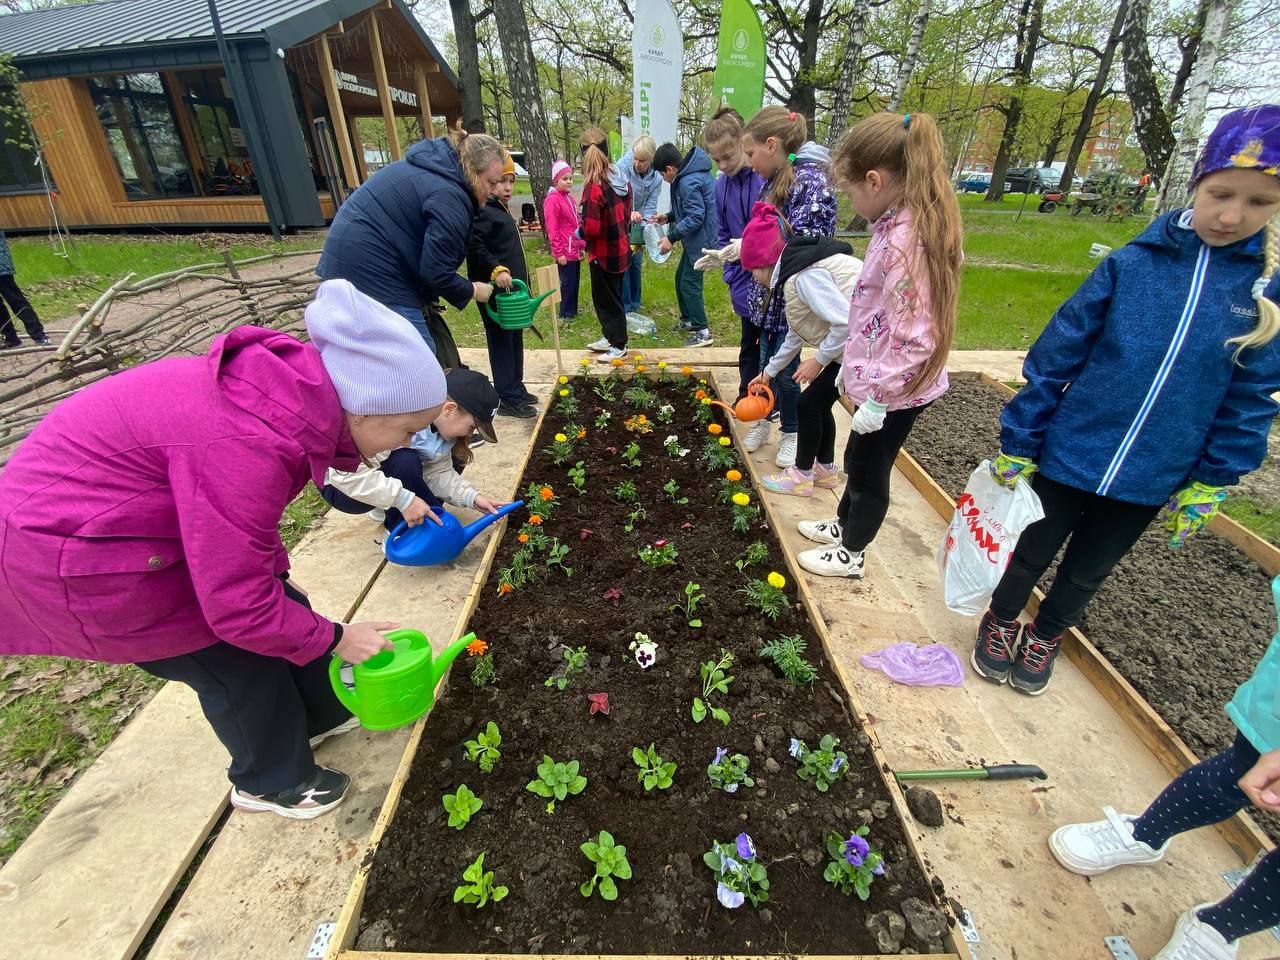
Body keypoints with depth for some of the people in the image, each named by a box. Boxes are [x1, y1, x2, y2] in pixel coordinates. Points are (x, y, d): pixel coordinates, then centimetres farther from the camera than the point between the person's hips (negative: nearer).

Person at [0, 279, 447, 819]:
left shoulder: (301, 391, -11)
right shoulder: (247, 447, -38)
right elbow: (238, 606, -29)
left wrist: (275, 573, 12)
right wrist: (335, 638, -15)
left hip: (146, 512, 8)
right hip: (75, 546, -8)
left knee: (283, 603, 14)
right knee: (237, 661, 3)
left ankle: (320, 713, 39)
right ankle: (274, 782, 30)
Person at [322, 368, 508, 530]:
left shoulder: (440, 422, -12)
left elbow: (438, 471, -10)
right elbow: (345, 472, -40)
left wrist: (473, 497, -23)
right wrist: (403, 499, -42)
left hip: (386, 472, 7)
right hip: (339, 484, -7)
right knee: (405, 462, -33)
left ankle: (388, 509, 10)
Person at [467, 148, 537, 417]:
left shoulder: (501, 209, 17)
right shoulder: (482, 211, -13)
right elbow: (473, 245, -26)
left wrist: (522, 283, 22)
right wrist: (495, 269, -33)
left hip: (510, 289, 10)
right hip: (494, 291, -10)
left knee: (515, 340, 15)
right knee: (501, 342, -3)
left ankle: (516, 389, 27)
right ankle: (508, 400, 3)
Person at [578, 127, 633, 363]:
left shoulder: (594, 186, -22)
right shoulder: (621, 179, 1)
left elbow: (591, 229, -26)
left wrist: (582, 232, -5)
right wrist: (622, 235, 18)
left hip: (603, 253, -8)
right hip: (620, 248, 8)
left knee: (607, 299, 6)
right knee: (610, 296, 20)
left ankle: (618, 345, 16)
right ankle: (610, 337, 33)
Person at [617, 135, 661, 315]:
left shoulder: (656, 177, -13)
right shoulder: (622, 167, -23)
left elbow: (650, 206, -12)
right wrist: (628, 214, -46)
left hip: (637, 223, 4)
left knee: (636, 263, 11)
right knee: (623, 263, -7)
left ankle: (635, 305, 26)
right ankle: (624, 307, 2)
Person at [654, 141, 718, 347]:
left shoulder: (688, 182, -22)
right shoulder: (687, 175, 10)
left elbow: (695, 217, -26)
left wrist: (671, 237, -23)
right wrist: (668, 217, 13)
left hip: (700, 239, -11)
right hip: (694, 239, 11)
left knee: (689, 284, -8)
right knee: (681, 277, 19)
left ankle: (703, 332, -3)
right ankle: (688, 320, 33)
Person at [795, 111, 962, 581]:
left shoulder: (905, 240, -27)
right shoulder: (898, 225, 4)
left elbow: (913, 339, -28)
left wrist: (878, 398, -21)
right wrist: (854, 367, 19)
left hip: (894, 391, -9)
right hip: (876, 379, 9)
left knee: (870, 472, 11)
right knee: (857, 461, 25)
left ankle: (851, 554, 33)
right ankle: (844, 524, 49)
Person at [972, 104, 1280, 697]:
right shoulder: (1132, 263, -11)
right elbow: (1055, 356, -9)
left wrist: (1211, 482, 1)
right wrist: (1016, 443, -8)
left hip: (1150, 480, 2)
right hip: (1068, 455, -2)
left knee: (1085, 572, 21)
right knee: (1030, 556, 16)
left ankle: (1043, 638, 46)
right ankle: (1000, 624, 43)